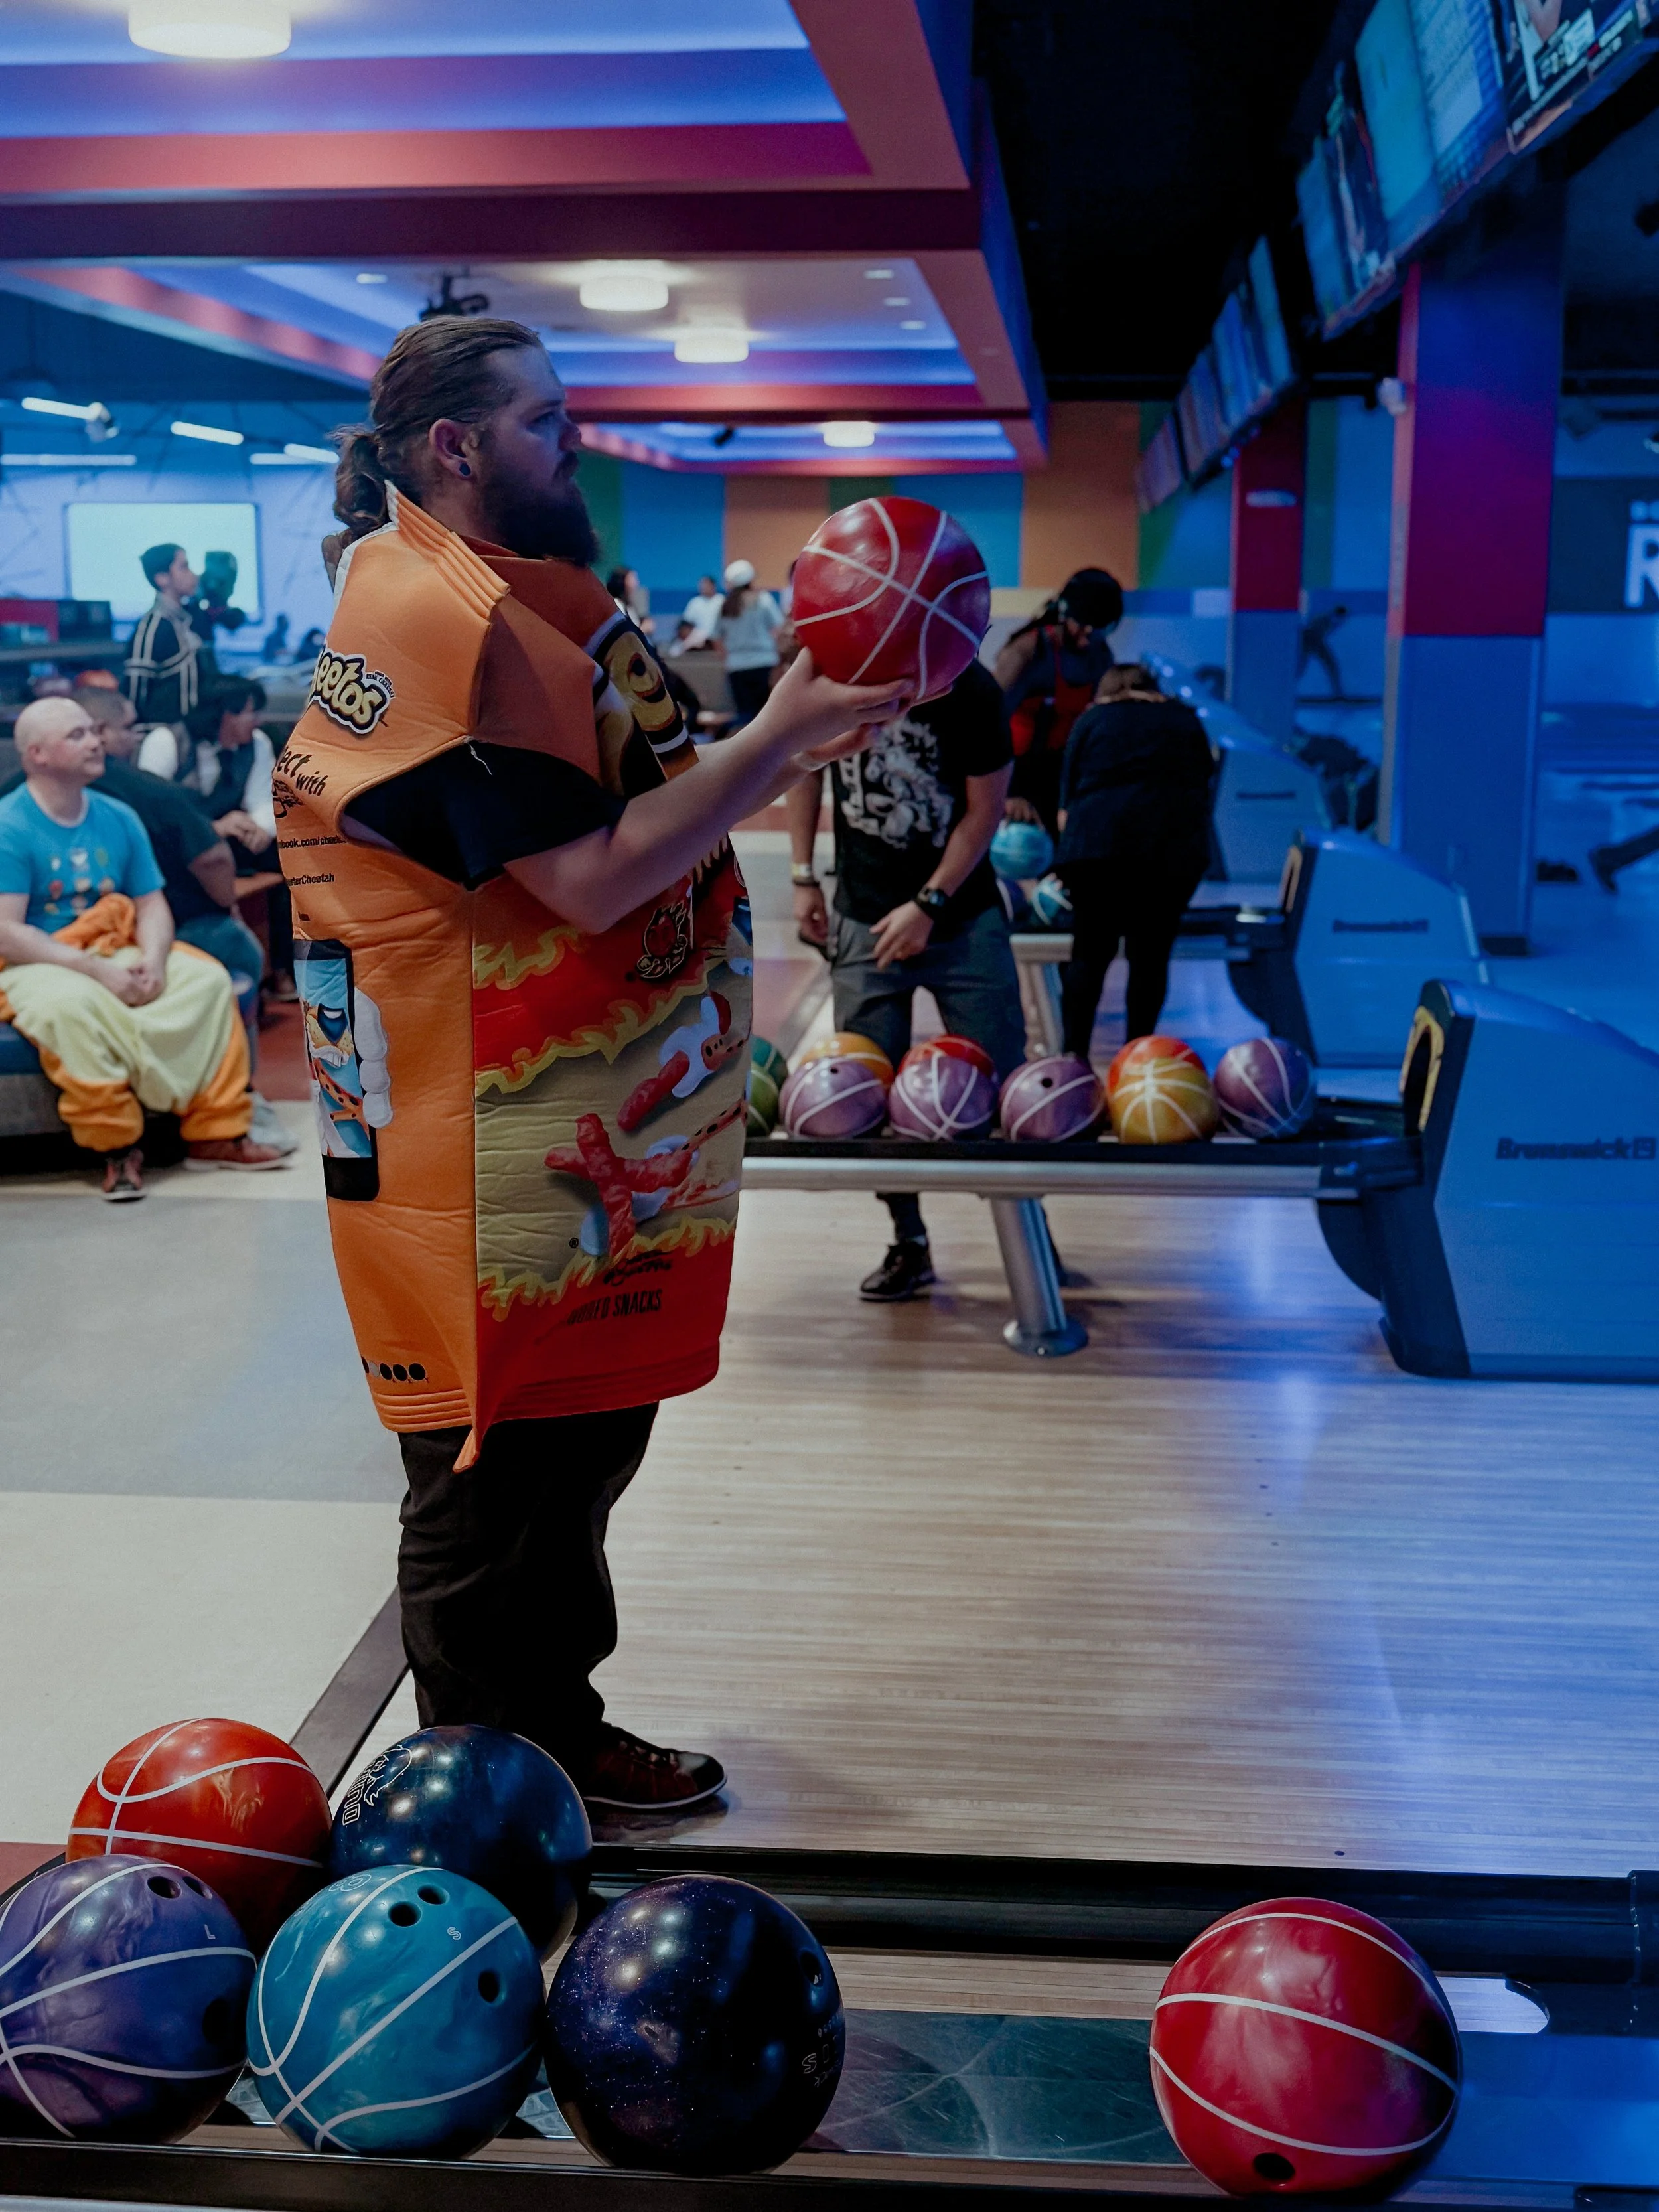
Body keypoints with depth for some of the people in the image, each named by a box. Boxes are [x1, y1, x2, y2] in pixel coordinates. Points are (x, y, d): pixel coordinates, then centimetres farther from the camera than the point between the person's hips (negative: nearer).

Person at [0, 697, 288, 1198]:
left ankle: (215, 1133, -12)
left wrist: (153, 961, -16)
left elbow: (153, 906, 7)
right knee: (72, 1005, -38)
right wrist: (99, 972, -24)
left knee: (208, 978, -13)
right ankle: (117, 1146, -27)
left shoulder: (118, 818, 8)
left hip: (116, 954, 6)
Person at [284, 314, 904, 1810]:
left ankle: (558, 1732, 35)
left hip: (595, 1136, 11)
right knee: (499, 1473, 3)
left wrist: (792, 745, 7)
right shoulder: (440, 619, -18)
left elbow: (638, 808, 18)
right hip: (494, 1156, -10)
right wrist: (783, 736, -20)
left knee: (584, 1436, 19)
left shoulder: (520, 595, 16)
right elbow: (592, 877, -24)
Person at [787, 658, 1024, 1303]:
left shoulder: (968, 689, -14)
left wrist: (928, 905, -13)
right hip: (864, 917, 2)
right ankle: (909, 1246, 14)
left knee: (1000, 1081, -2)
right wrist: (804, 876, 4)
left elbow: (986, 808, -9)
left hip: (962, 917, -2)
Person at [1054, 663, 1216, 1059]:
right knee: (1152, 955, 9)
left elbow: (1066, 808, 13)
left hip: (1098, 838, -1)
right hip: (1175, 847, 1)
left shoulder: (1090, 721, 17)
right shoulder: (1186, 721, 23)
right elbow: (1206, 788, 25)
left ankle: (1074, 1055, -2)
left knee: (1089, 954, 5)